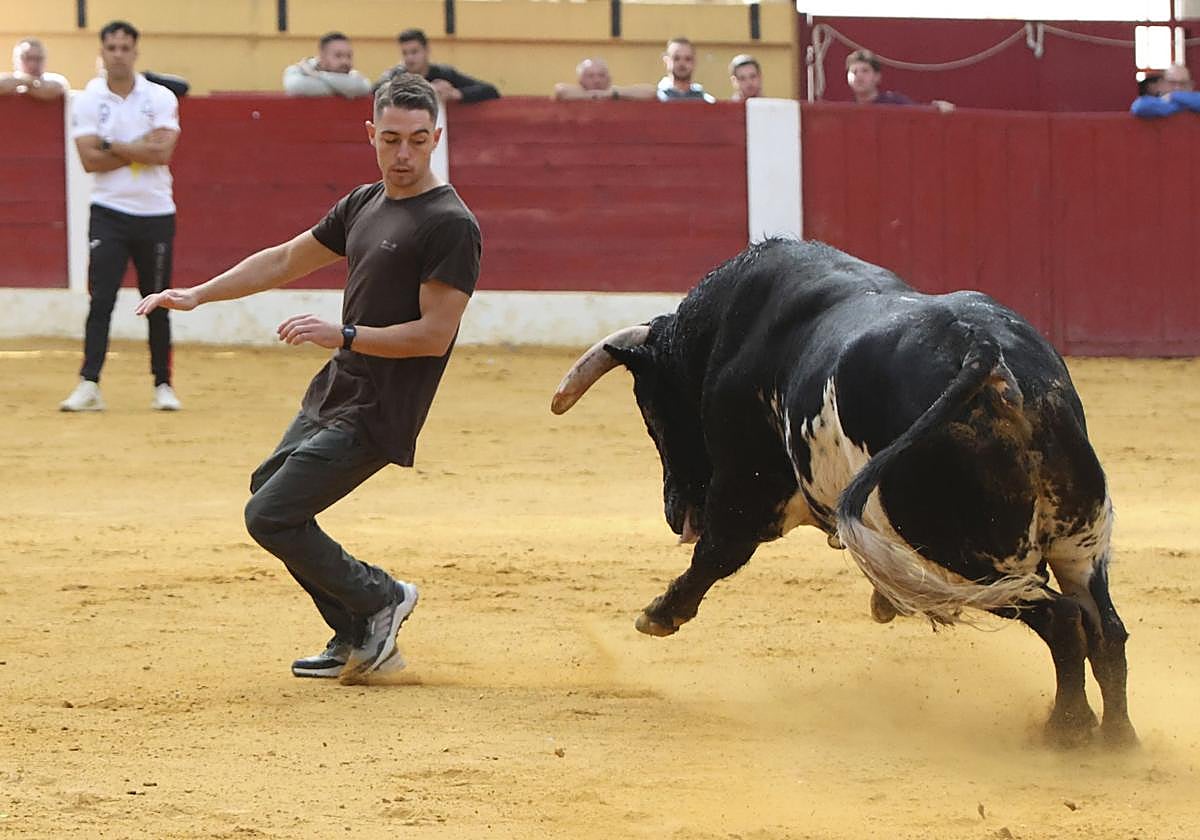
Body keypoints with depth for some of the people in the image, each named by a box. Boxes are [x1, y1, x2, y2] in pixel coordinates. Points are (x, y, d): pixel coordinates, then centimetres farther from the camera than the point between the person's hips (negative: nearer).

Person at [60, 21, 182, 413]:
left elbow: (163, 152, -13)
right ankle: (89, 385, -12)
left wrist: (112, 147, -11)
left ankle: (163, 385, 15)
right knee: (101, 299, -9)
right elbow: (90, 160, -10)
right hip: (108, 213, -1)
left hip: (155, 214, 1)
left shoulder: (161, 98, 1)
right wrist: (141, 148, -11)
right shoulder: (87, 101, 1)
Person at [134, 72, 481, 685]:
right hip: (333, 394, 10)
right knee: (269, 491, 20)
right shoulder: (364, 205, 10)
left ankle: (380, 598, 7)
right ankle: (358, 639, 22)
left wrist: (342, 336, -26)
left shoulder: (449, 225, -16)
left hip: (376, 415, -10)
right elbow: (286, 260, 20)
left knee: (269, 518, -10)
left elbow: (434, 335, -20)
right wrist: (198, 295, 15)